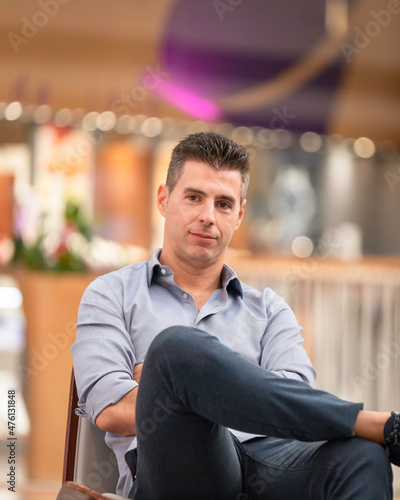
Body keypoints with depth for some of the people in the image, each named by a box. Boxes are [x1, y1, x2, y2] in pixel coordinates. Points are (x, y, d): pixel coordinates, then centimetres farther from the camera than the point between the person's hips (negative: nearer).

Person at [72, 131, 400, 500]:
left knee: (363, 459, -34)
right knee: (176, 346, -34)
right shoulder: (113, 294, 21)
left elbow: (296, 405, 7)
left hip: (267, 462, 2)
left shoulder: (267, 309, 28)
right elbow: (109, 408, 3)